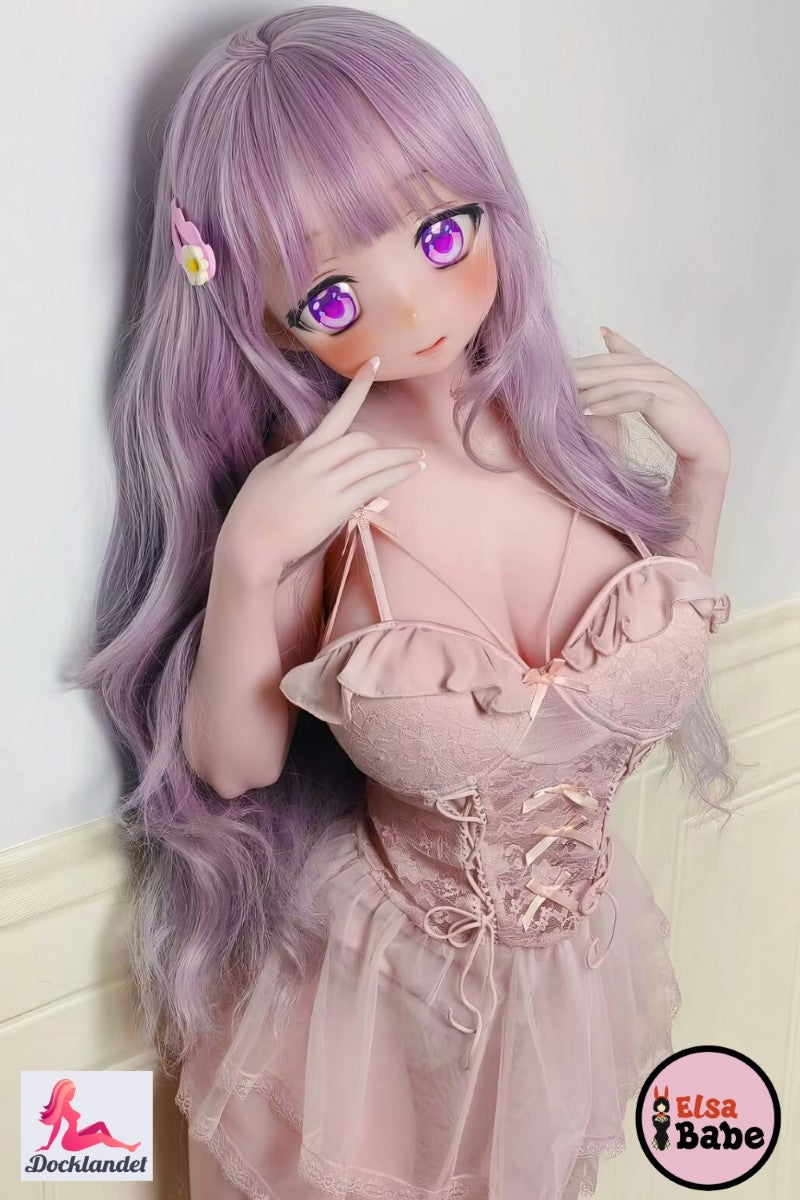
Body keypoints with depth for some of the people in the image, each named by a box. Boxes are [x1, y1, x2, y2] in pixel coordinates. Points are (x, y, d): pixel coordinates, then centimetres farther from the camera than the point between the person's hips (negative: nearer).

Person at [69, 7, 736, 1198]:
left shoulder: (566, 418, -13)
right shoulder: (315, 485, -24)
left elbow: (661, 648, 2)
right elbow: (233, 766, -18)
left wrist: (705, 460, -9)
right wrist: (248, 557, -31)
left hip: (572, 942, 4)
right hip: (386, 961, -3)